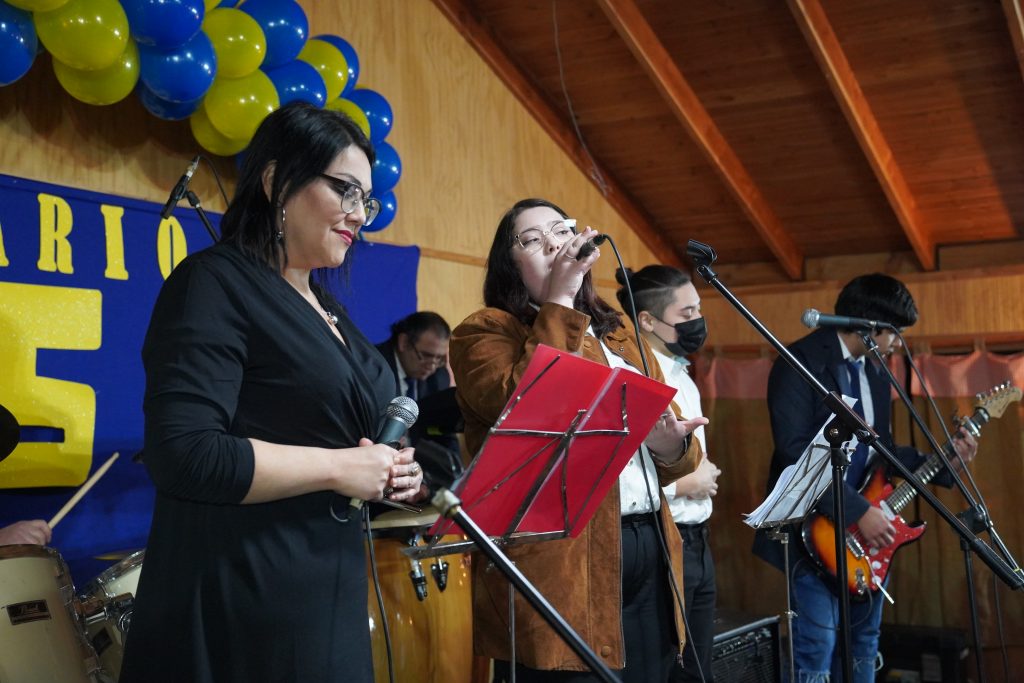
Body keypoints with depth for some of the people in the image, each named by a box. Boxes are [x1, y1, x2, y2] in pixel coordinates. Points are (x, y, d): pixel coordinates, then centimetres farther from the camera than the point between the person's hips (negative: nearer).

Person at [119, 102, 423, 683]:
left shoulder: (327, 308, 14)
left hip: (330, 591, 9)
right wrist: (337, 467, -18)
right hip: (241, 601, -8)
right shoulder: (216, 282, -12)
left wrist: (387, 470, 3)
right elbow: (183, 455, -23)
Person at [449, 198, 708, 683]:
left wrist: (672, 444, -3)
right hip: (556, 562, -6)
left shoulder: (618, 337, 21)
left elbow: (664, 456, 21)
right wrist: (559, 301, -12)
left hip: (647, 552, 7)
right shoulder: (485, 332, 1)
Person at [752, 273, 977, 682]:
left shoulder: (876, 371, 13)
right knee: (818, 649, -8)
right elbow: (795, 453, -22)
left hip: (868, 527, 8)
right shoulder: (800, 362, -14)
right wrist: (858, 510, -23)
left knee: (863, 643, 15)